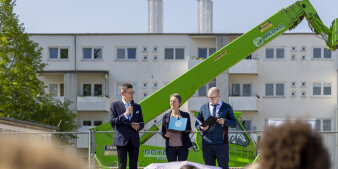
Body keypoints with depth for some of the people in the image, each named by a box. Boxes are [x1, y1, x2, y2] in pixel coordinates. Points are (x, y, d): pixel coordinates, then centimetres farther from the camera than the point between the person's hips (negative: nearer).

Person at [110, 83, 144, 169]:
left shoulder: (137, 107, 16)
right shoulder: (115, 105, 4)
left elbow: (142, 123, 19)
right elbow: (112, 122, -5)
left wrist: (138, 126, -5)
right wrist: (125, 114, -15)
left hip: (134, 140, 4)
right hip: (121, 140, -3)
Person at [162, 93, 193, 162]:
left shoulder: (185, 115, 7)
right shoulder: (166, 116, 10)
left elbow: (189, 130, 0)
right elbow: (163, 132, 11)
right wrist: (166, 135, -12)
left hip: (182, 146, -1)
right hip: (170, 146, 1)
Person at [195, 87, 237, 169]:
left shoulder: (227, 107, 8)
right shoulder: (203, 108, 13)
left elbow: (234, 123, 5)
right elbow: (197, 123, 14)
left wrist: (224, 121, -15)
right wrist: (201, 127, -9)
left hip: (221, 143, -2)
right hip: (207, 143, 2)